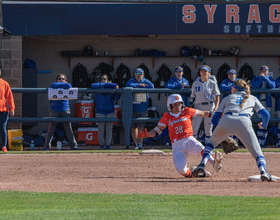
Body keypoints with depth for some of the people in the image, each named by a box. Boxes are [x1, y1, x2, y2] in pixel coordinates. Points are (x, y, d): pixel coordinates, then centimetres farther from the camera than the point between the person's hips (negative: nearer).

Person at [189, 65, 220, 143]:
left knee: (208, 129, 1)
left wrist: (216, 107, -12)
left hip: (209, 107, -2)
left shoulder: (213, 83, 4)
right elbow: (192, 96, 15)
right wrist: (190, 104, 1)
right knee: (194, 128, -9)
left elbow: (217, 96, 1)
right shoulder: (195, 84, 11)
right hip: (198, 107, 2)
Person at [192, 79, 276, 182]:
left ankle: (202, 165, 7)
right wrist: (264, 125, 43)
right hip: (244, 122, -1)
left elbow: (214, 120, 27)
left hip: (226, 121, 1)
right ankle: (263, 171, -26)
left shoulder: (227, 98, 31)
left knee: (211, 142, 27)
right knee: (257, 152, 2)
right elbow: (266, 115, 21)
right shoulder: (252, 98, 30)